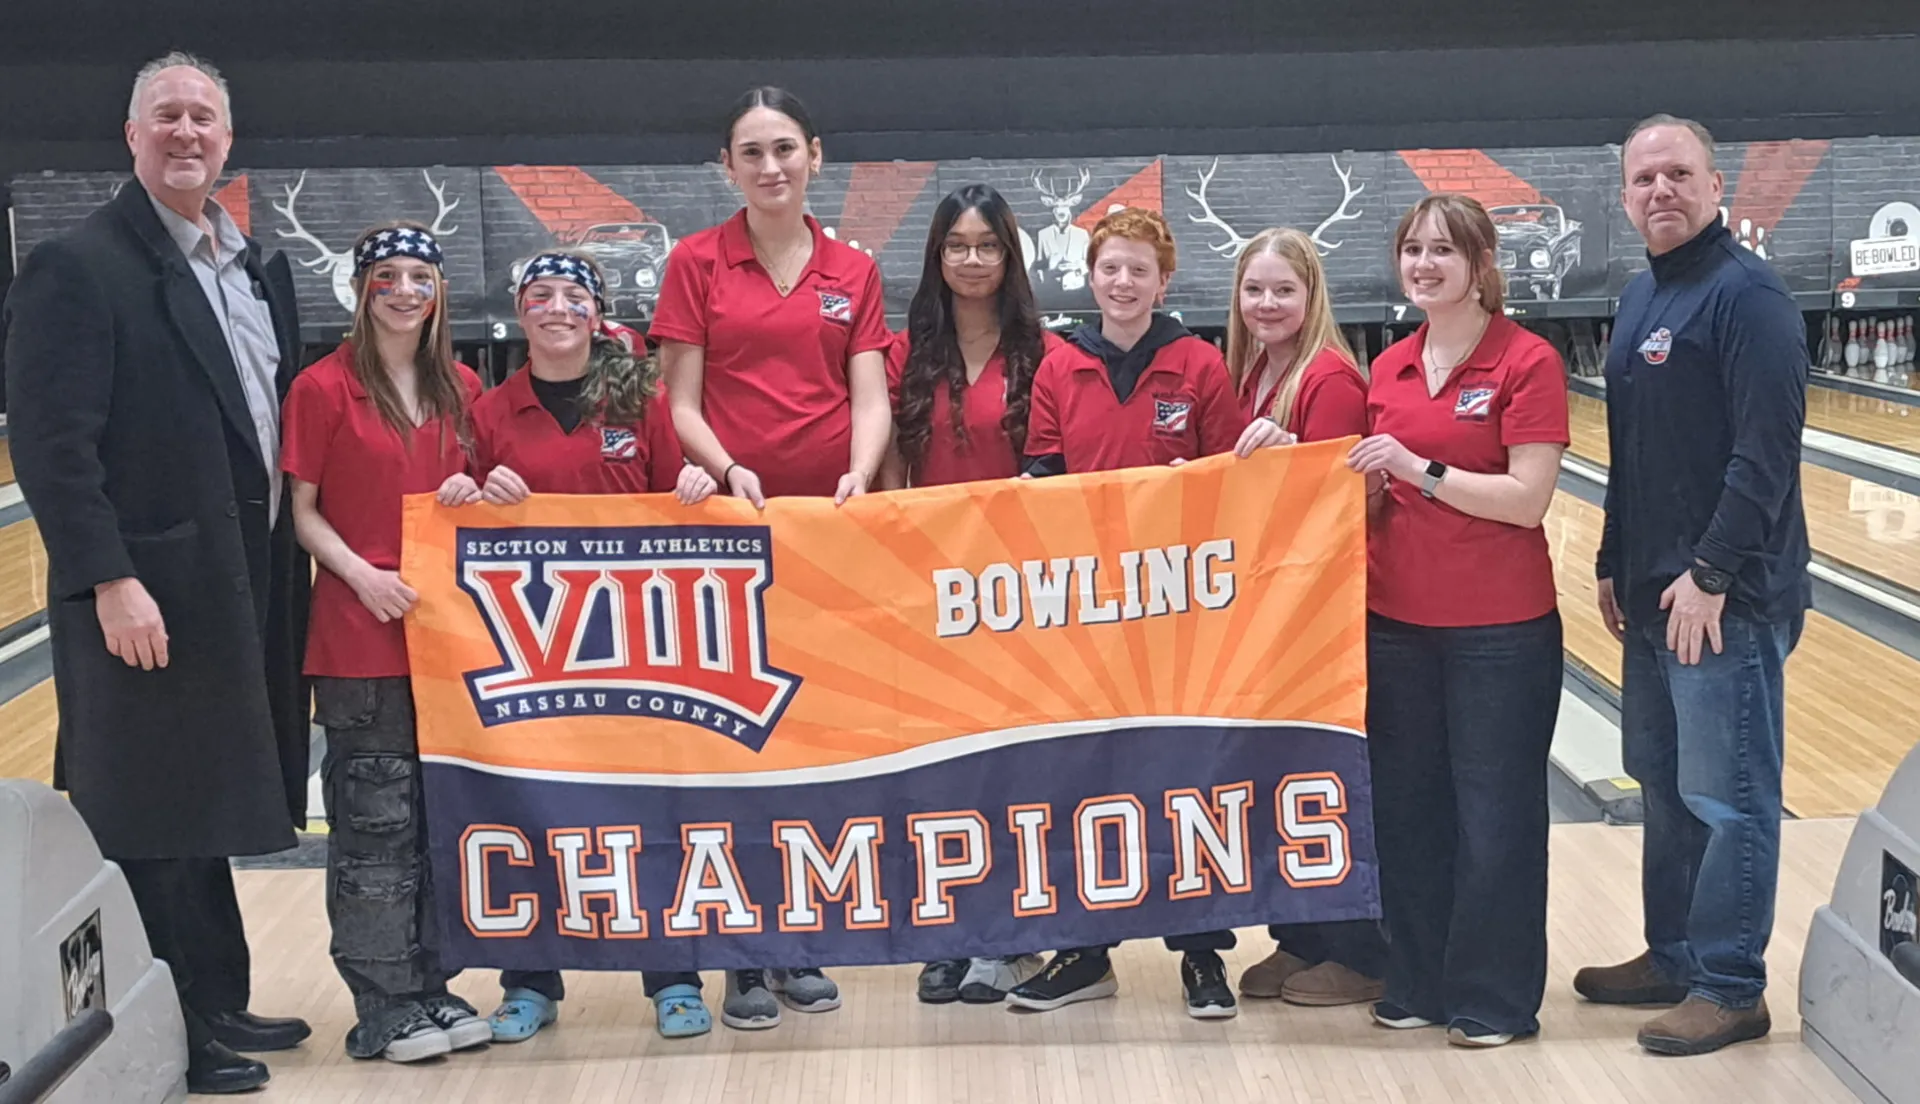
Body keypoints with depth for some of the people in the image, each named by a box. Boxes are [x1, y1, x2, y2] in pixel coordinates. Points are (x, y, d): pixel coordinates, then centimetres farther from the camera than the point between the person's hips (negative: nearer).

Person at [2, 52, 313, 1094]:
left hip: (251, 584, 8)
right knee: (154, 823, 3)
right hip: (150, 594, -8)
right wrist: (110, 581, -22)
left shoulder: (260, 266, 13)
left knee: (206, 810, 18)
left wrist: (290, 563, 12)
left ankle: (214, 1005, 31)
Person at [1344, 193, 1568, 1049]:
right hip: (1397, 619, 6)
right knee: (1406, 803, 13)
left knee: (1495, 812, 5)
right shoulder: (1389, 368, 7)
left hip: (1500, 628, -6)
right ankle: (1418, 980, 27)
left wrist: (1420, 467, -21)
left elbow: (1527, 500, -17)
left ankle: (1495, 997, 18)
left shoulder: (1526, 363, -10)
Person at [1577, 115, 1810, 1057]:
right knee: (1662, 783, 16)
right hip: (1652, 592, 9)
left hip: (1724, 597, -9)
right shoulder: (1641, 298, 14)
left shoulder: (1746, 295, -13)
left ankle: (1730, 988, 9)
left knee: (1726, 798, -1)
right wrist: (1614, 565, 16)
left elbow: (1767, 451, -19)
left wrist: (1711, 573, -21)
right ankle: (1672, 956, 29)